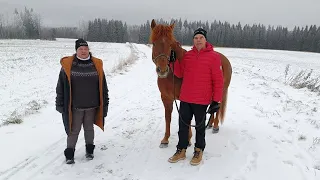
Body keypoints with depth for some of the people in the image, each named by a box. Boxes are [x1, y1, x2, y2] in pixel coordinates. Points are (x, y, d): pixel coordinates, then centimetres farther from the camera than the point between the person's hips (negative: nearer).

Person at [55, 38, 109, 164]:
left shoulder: (96, 65, 0)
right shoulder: (68, 65, -6)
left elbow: (103, 87, 4)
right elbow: (61, 86, -1)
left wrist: (105, 104, 4)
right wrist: (60, 104, 0)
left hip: (92, 106, 2)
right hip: (75, 106, -2)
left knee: (89, 128, 16)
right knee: (74, 130, 5)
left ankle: (89, 149, 33)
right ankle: (69, 153, 22)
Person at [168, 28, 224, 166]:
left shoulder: (213, 56, -8)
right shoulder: (187, 55, 7)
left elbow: (218, 80, -9)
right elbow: (180, 73, 11)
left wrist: (216, 101, -11)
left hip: (202, 100, -4)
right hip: (185, 98, 5)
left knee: (200, 126, 12)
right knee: (183, 125, 13)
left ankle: (199, 151, 31)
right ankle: (181, 150, 30)